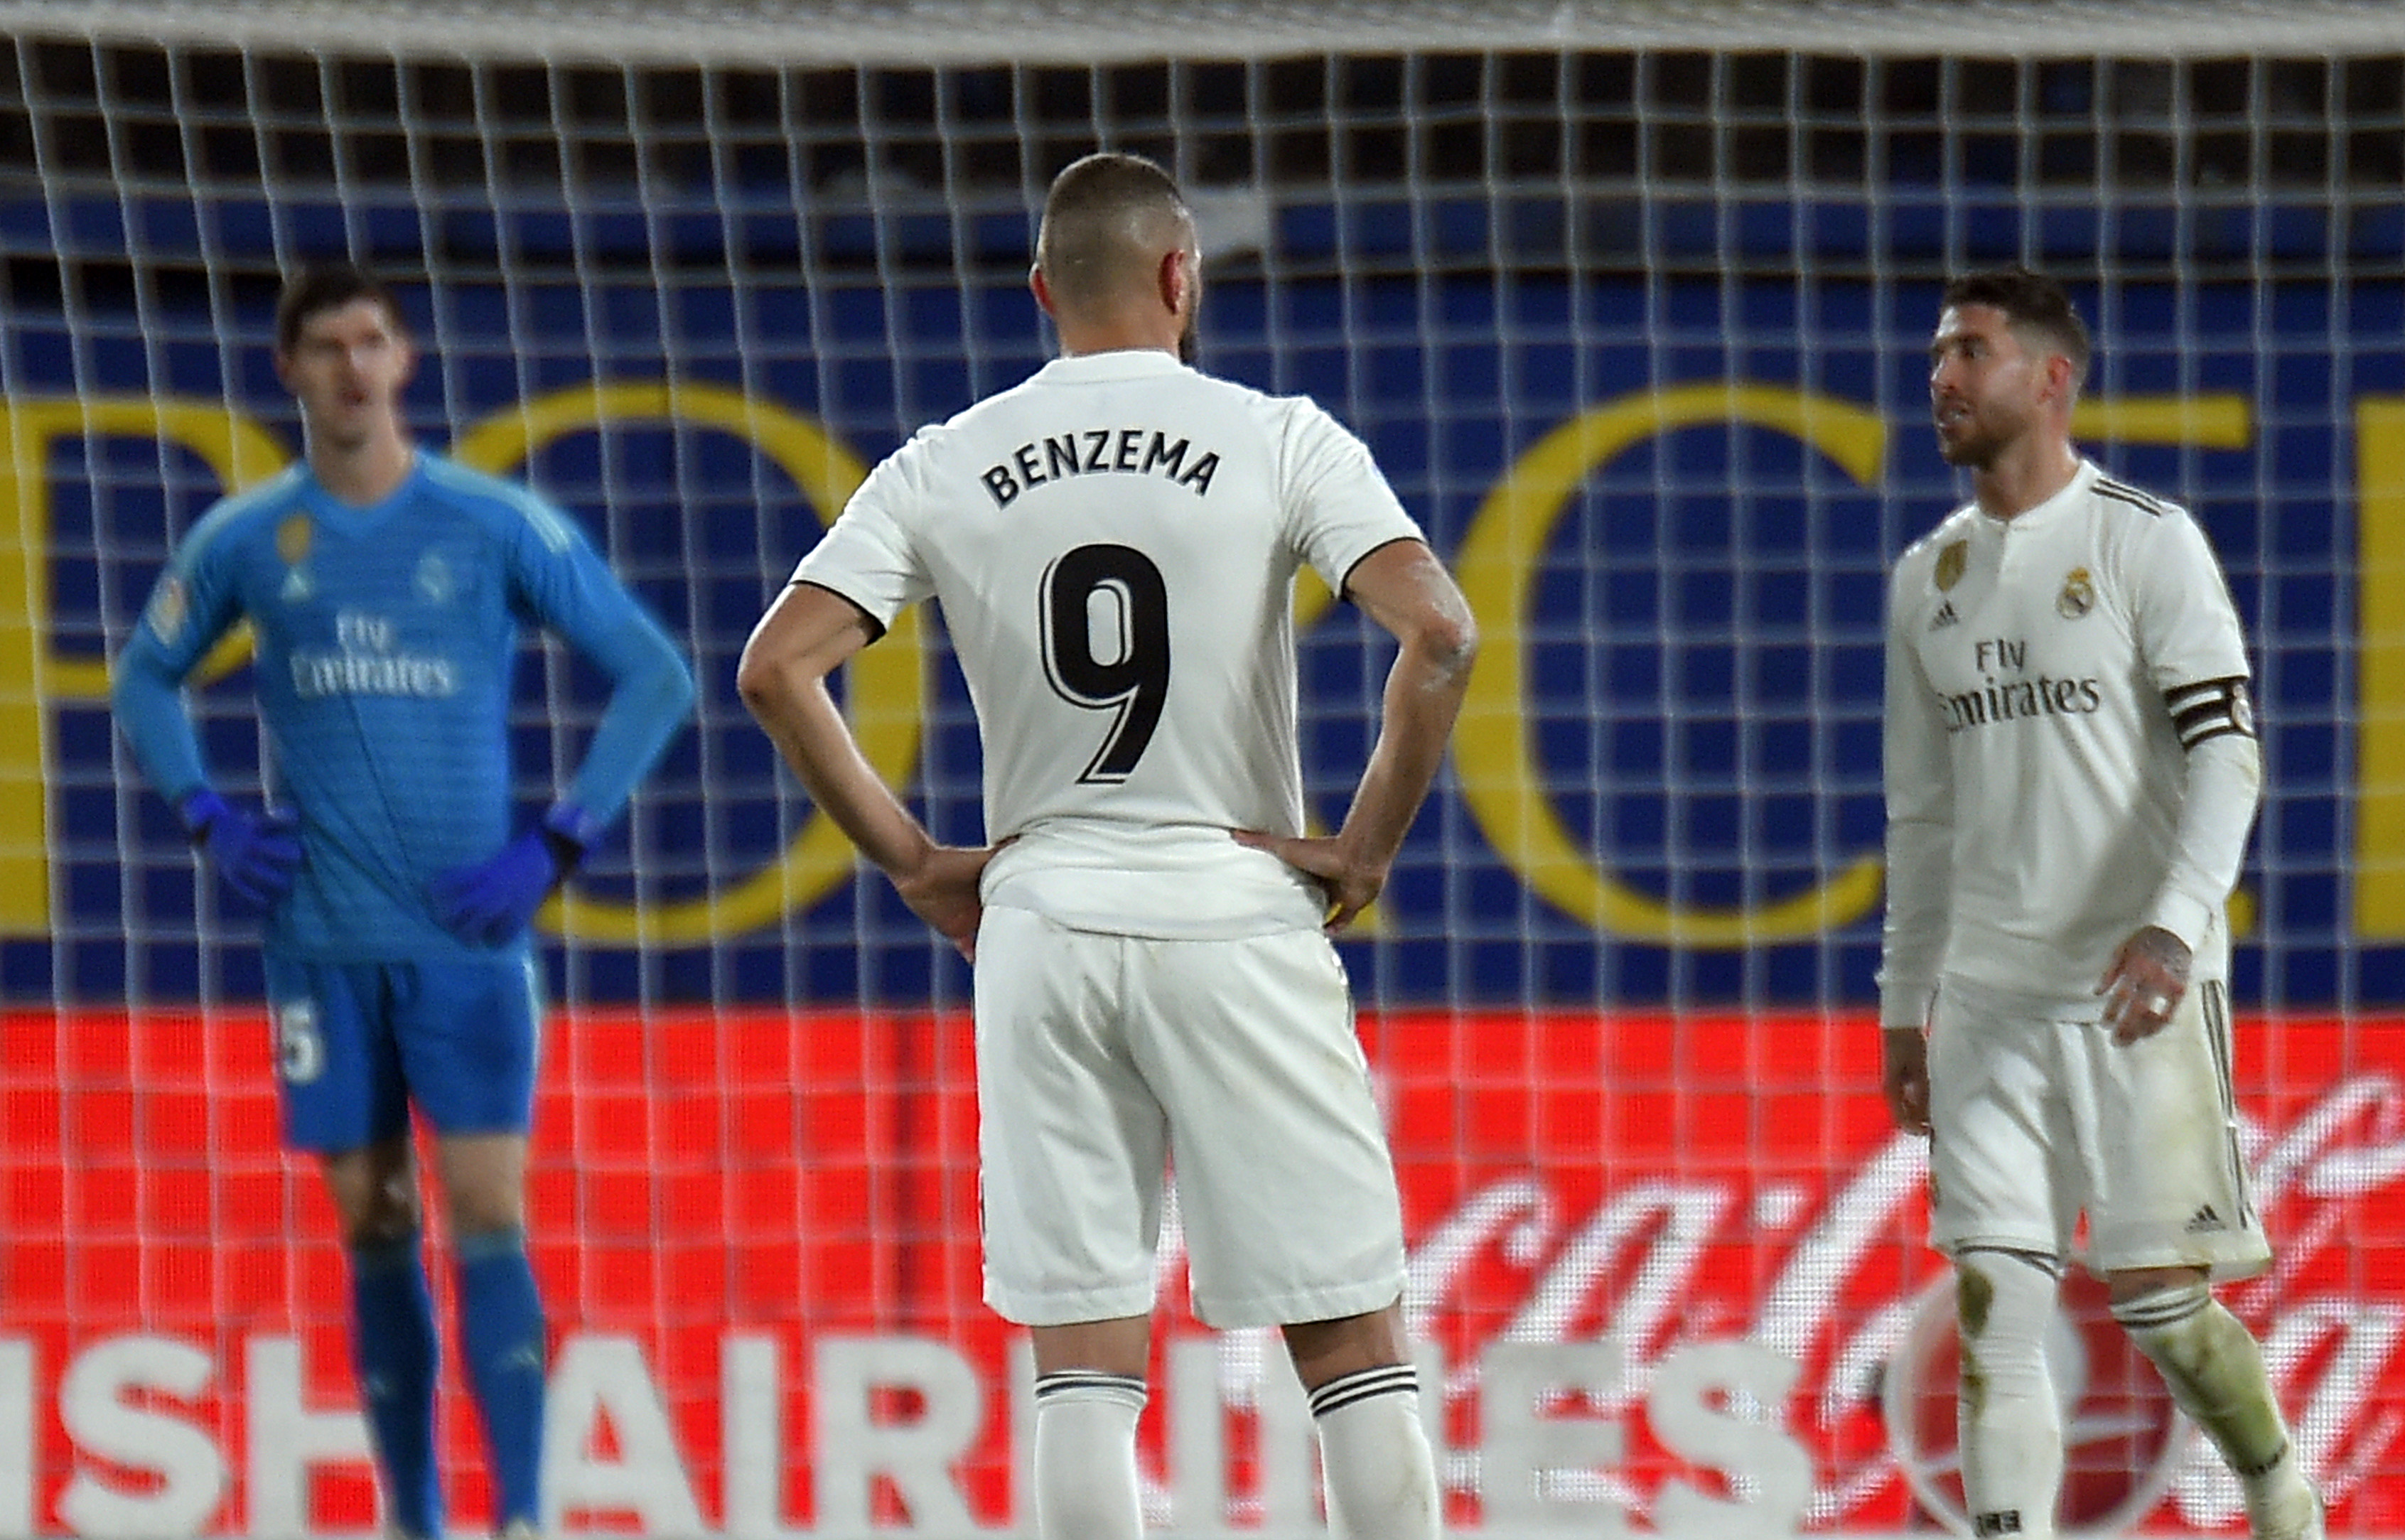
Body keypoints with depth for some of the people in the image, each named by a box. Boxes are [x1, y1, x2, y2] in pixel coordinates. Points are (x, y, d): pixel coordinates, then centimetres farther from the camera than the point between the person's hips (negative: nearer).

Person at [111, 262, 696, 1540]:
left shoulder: (496, 527, -1)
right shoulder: (244, 541, 5)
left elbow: (654, 679, 4)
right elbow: (145, 680, 22)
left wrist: (556, 847, -5)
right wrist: (209, 821, 5)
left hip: (468, 935, -2)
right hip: (322, 940, 2)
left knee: (488, 1219, -10)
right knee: (374, 1229, 4)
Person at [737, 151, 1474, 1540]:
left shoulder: (948, 467, 4)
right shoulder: (1279, 440, -3)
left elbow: (777, 668, -1)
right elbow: (1440, 633, -15)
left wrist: (912, 861, 5)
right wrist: (1369, 847, -5)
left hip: (1039, 919, 2)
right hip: (1237, 908, -2)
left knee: (1086, 1362, 3)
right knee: (1353, 1336, 3)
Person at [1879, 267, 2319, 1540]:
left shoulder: (2147, 543, -4)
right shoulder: (1929, 580, 14)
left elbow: (2226, 754, -11)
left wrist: (2175, 924, -26)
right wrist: (1904, 1004, 17)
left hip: (2139, 991, -5)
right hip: (1991, 994, 5)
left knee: (2160, 1299, -4)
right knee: (1993, 1304, -5)